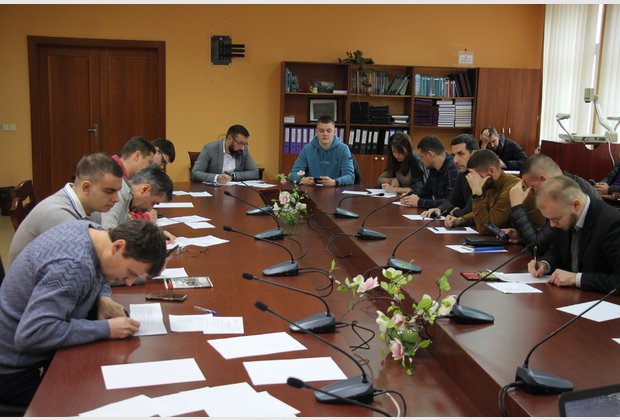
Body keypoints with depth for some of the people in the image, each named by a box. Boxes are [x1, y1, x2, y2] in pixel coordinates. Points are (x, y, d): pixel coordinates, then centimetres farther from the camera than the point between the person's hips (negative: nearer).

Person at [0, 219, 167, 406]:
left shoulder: (91, 230, -5)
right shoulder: (73, 265, -31)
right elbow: (31, 334, -35)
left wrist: (102, 300, -4)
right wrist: (106, 329, -30)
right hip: (15, 372, -8)